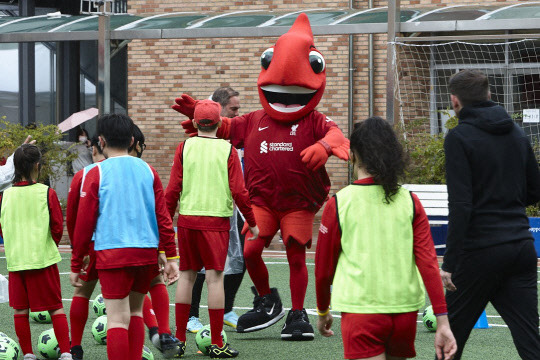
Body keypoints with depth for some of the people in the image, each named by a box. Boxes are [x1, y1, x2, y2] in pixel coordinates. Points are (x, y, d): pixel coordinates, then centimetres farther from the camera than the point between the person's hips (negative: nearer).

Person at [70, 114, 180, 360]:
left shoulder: (96, 174, -2)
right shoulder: (147, 171, 8)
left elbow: (84, 223, 0)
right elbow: (163, 217, 7)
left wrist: (76, 265, 7)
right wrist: (171, 257, 12)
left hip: (112, 254, -4)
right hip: (147, 253, 4)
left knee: (118, 318, -5)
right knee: (135, 312, 18)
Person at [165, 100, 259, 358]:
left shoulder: (185, 147, 2)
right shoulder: (227, 150, -2)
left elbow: (173, 189, 1)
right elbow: (238, 191, -4)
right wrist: (252, 222, 7)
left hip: (187, 220, 2)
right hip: (216, 220, -2)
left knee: (186, 276, 11)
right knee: (215, 277, -2)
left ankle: (179, 339, 13)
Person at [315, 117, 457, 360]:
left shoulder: (338, 204, -3)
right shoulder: (410, 202, 3)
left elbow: (323, 267, 5)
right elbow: (429, 262, -3)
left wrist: (323, 311, 22)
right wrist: (442, 321, -3)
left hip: (360, 310, -3)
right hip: (405, 310, 4)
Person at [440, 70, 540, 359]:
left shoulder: (459, 138, -9)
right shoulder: (516, 134, 11)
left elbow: (460, 205, -16)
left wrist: (450, 264, -15)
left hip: (481, 251, -6)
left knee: (453, 334, 11)